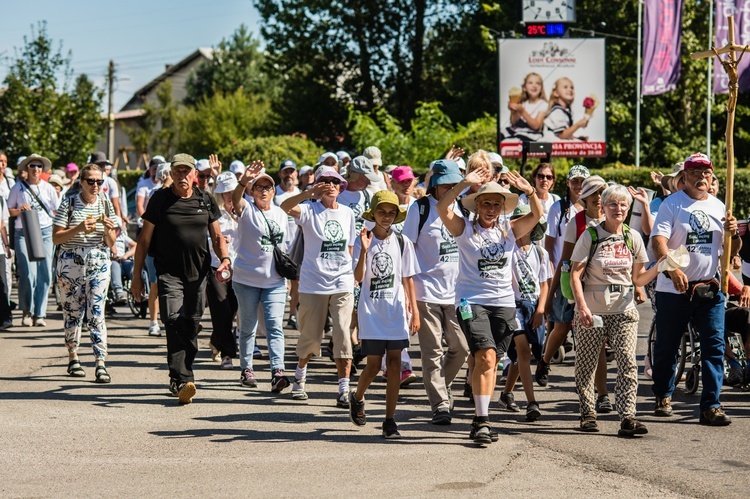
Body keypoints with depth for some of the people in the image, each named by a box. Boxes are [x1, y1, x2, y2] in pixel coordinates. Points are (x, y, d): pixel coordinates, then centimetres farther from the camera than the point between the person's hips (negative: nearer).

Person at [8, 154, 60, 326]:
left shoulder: (48, 188, 11)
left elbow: (57, 212, 15)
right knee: (28, 273, -12)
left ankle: (39, 313, 6)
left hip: (45, 232, 2)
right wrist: (20, 209, -10)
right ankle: (27, 311, 6)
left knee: (45, 274, -2)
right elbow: (9, 211, 9)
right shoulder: (18, 188, 6)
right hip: (23, 233, -2)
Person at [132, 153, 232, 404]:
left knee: (191, 325, 7)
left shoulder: (205, 201, 8)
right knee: (174, 321, -18)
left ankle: (181, 378, 20)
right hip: (169, 273, -3)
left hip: (198, 273, 3)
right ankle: (182, 379, -25)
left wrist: (224, 259, -5)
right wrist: (136, 275, 3)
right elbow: (145, 239, 4)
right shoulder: (160, 199, 0)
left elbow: (217, 237, 15)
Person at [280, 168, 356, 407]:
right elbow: (286, 207, -26)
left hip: (342, 284, 2)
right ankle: (300, 378, 35)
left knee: (342, 333, -10)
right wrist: (309, 193, -40)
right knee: (310, 336, 8)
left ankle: (344, 389, -9)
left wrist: (352, 274, 12)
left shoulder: (348, 214, 8)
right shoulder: (310, 210, -5)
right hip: (313, 283, -2)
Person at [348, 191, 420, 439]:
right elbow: (358, 277, -12)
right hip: (371, 310, -2)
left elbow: (407, 279, 8)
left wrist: (414, 310, 6)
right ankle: (357, 398, 31)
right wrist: (364, 250, -25)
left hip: (396, 309, 2)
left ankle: (390, 420, 3)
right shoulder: (365, 240, -2)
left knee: (394, 362, -2)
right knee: (374, 364, -1)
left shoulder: (402, 242, 4)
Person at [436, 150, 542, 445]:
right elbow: (443, 208, -15)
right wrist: (465, 183, -26)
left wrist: (529, 191, -20)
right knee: (486, 357, -18)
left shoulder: (509, 231, 10)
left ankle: (480, 420, 18)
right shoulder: (465, 230, 0)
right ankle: (482, 421, -16)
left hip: (503, 303, 4)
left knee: (488, 362, 8)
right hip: (471, 301, -4)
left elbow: (537, 215, -2)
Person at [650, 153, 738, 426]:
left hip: (710, 289, 3)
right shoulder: (672, 204, -5)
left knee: (714, 346, -5)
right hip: (674, 290, -3)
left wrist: (733, 233, -7)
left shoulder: (718, 206, 11)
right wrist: (672, 269, -34)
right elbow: (658, 240, -18)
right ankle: (663, 396, 29)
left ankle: (711, 406, -4)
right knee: (667, 346, 8)